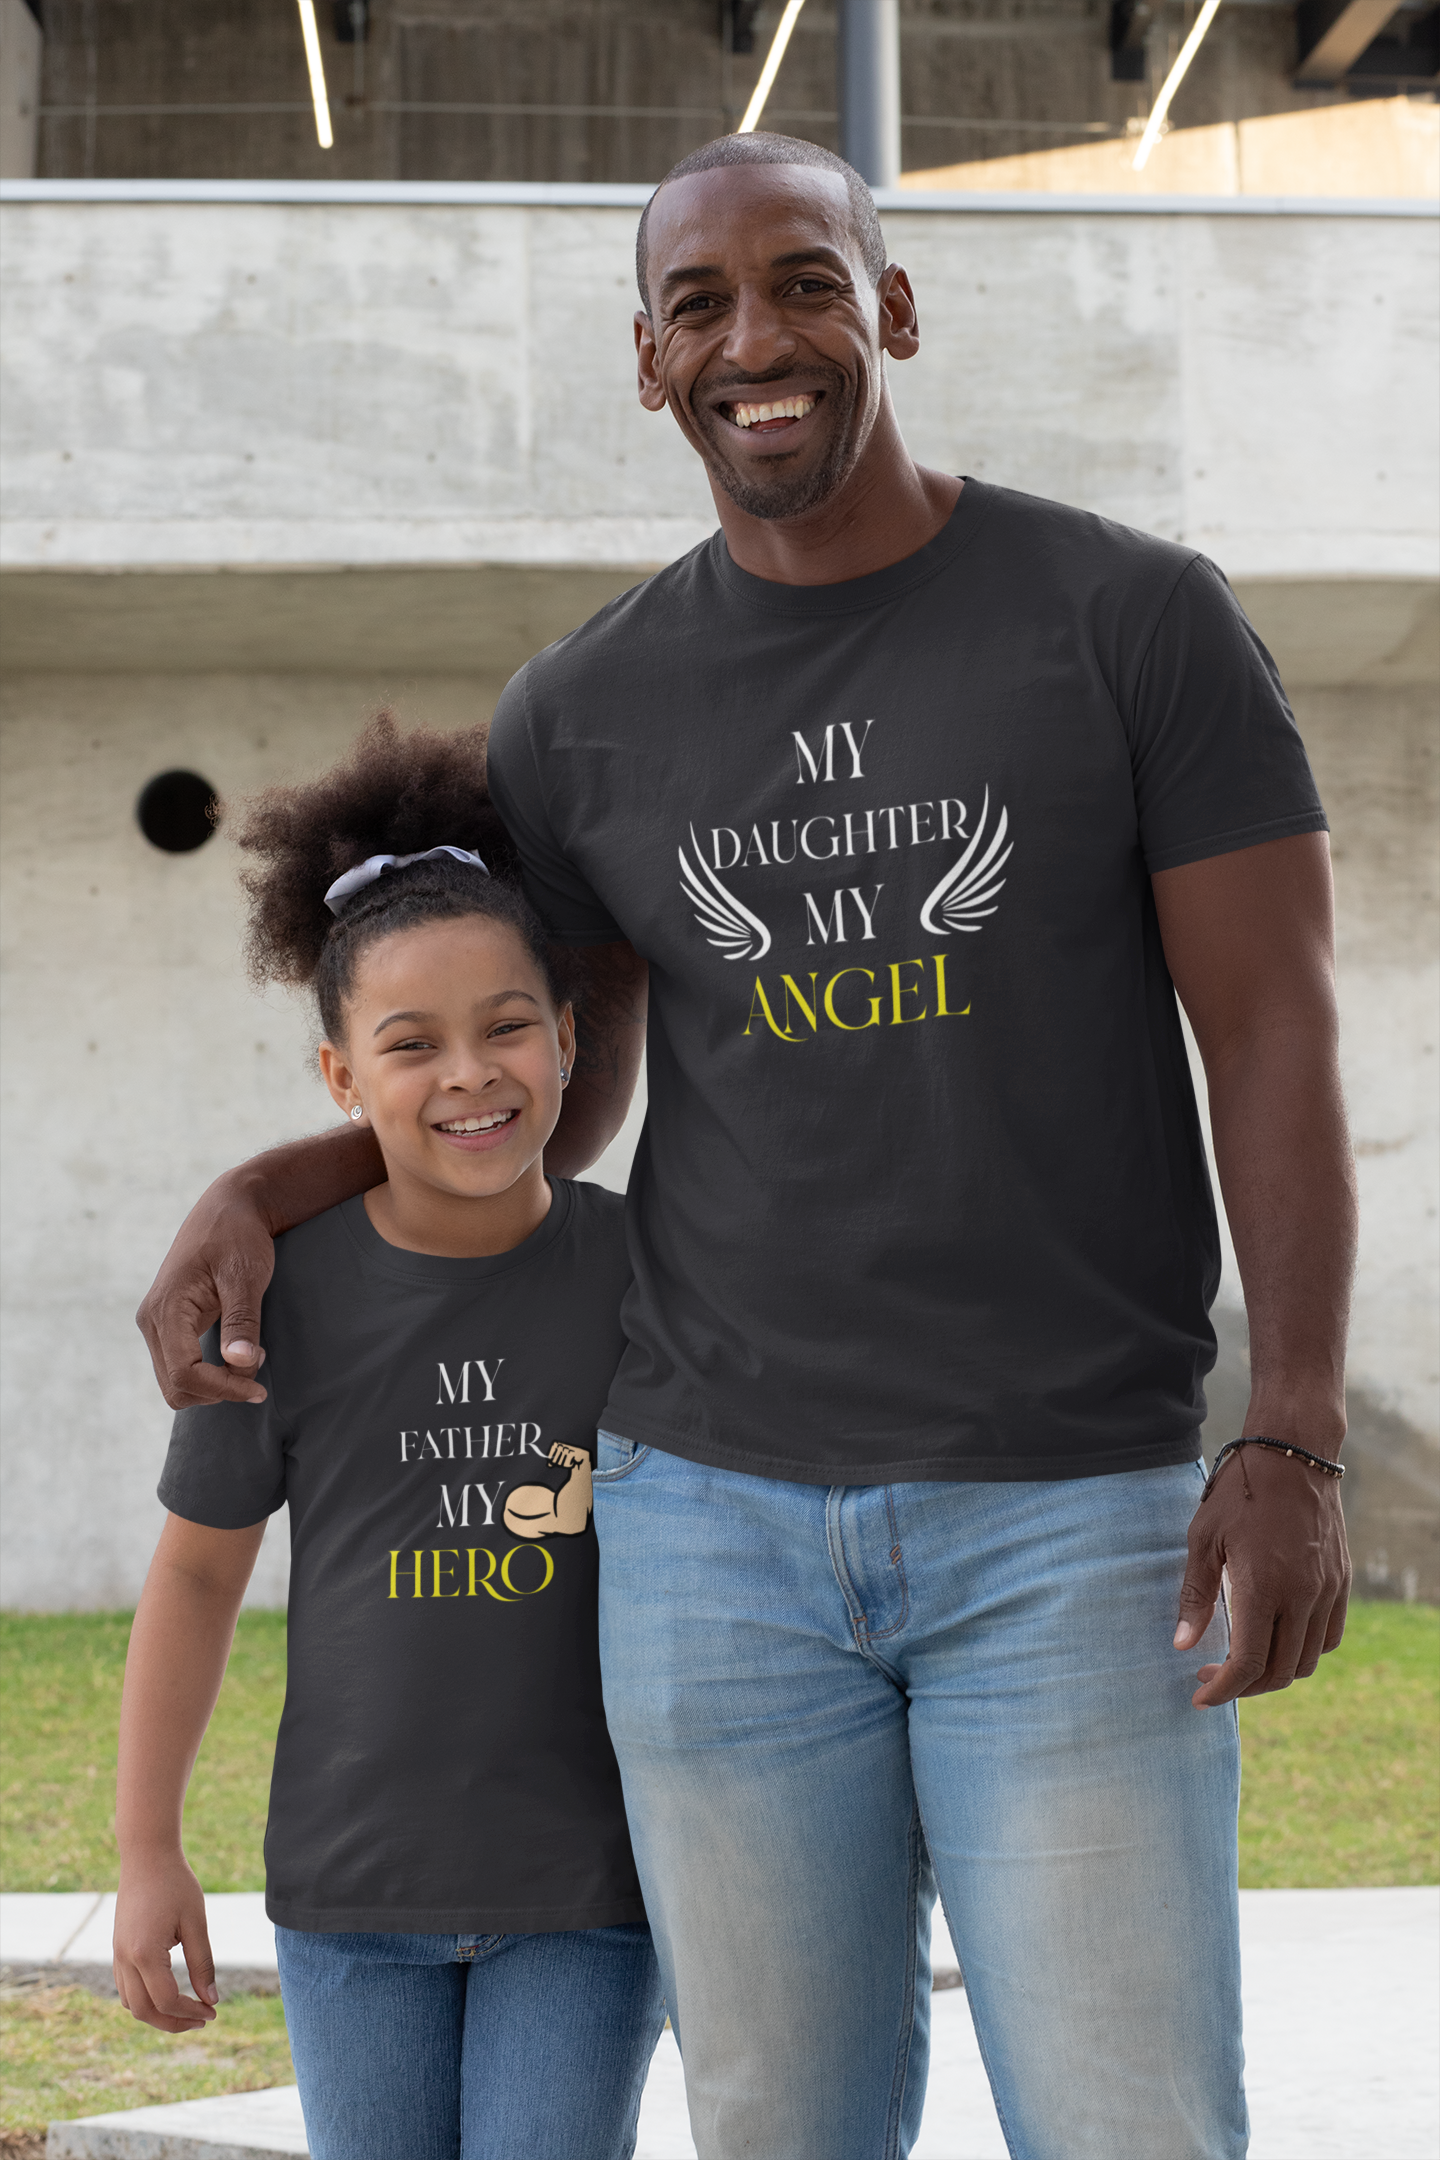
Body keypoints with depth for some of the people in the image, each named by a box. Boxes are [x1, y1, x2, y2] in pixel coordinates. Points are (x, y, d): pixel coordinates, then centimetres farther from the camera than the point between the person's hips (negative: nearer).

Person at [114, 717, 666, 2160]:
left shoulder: (642, 1272, -6)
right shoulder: (284, 1290, -6)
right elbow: (199, 1566, 4)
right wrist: (147, 1850, 5)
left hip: (587, 1883, -1)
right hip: (354, 1883, 1)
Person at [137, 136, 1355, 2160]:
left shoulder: (1139, 619, -3)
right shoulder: (580, 716, 6)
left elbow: (1275, 1037, -5)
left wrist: (1294, 1439, -16)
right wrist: (259, 1191, 3)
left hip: (1072, 1524, -2)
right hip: (718, 1519, 3)